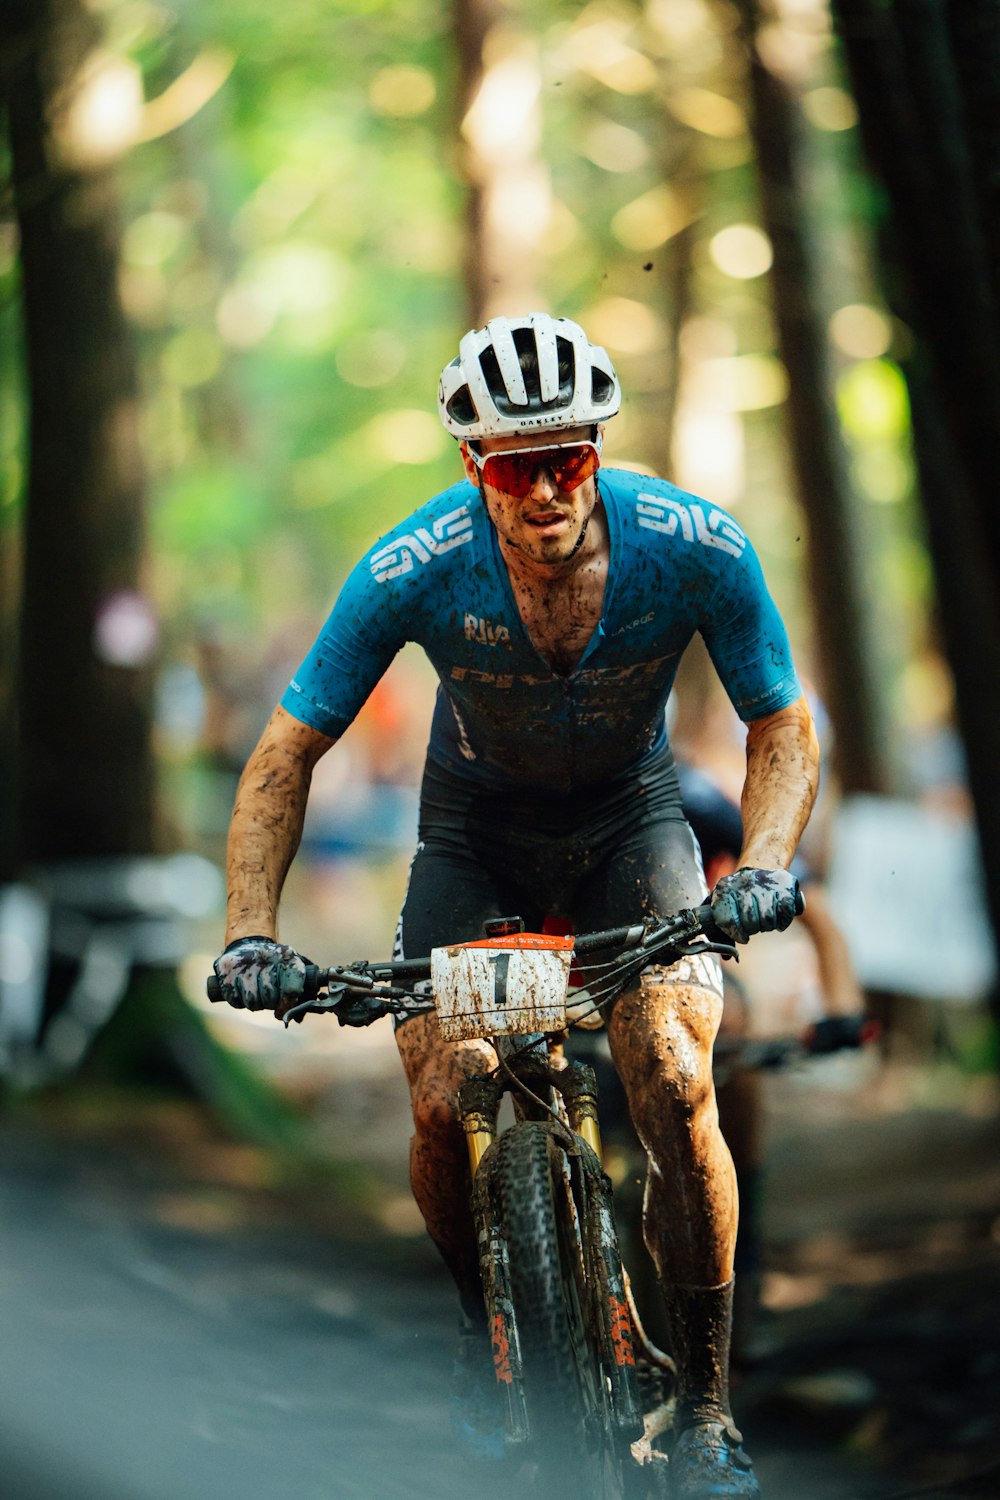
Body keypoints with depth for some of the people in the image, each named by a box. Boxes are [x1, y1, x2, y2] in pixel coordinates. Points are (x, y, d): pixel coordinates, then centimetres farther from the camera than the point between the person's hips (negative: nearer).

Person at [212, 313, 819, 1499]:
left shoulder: (697, 550, -26)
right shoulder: (416, 570, -27)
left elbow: (782, 730, -12)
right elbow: (286, 754, -17)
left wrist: (763, 864, -31)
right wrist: (251, 931, -28)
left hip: (630, 822, 0)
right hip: (476, 831, 1)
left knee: (675, 1088, -21)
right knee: (445, 1102, -18)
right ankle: (484, 1310, 15)